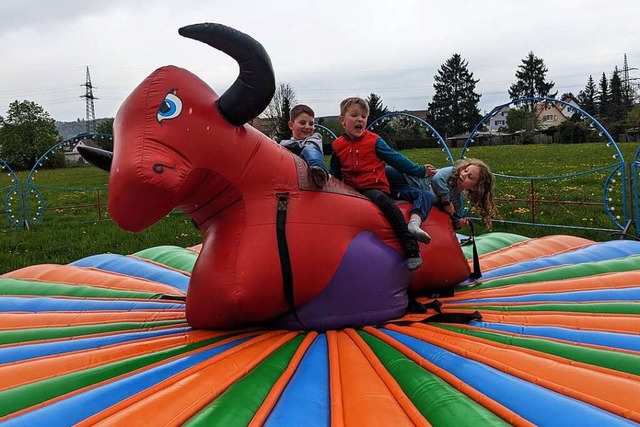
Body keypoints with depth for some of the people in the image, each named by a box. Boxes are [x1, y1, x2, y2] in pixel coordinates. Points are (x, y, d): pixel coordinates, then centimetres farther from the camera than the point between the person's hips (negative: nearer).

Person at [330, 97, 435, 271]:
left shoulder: (374, 141, 5)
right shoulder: (338, 146, 13)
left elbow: (396, 159, 7)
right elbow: (334, 174, 23)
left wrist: (419, 170, 5)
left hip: (374, 188, -4)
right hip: (352, 190, 4)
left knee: (383, 200, -36)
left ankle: (411, 249, -39)